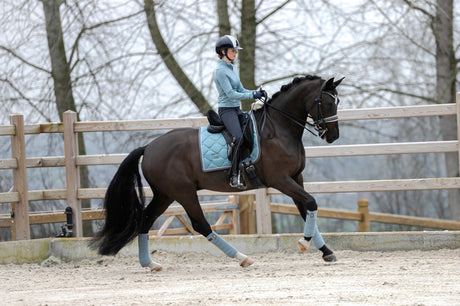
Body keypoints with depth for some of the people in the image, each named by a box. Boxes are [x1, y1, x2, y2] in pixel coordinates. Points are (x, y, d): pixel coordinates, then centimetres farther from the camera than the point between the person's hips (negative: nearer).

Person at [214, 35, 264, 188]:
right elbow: (231, 94, -18)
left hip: (237, 109, 10)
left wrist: (256, 92, 1)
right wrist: (252, 96, -19)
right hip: (226, 110, -10)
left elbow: (240, 90, 18)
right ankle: (234, 175, -28)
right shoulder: (220, 70, -12)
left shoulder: (233, 68, 16)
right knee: (238, 137, -28)